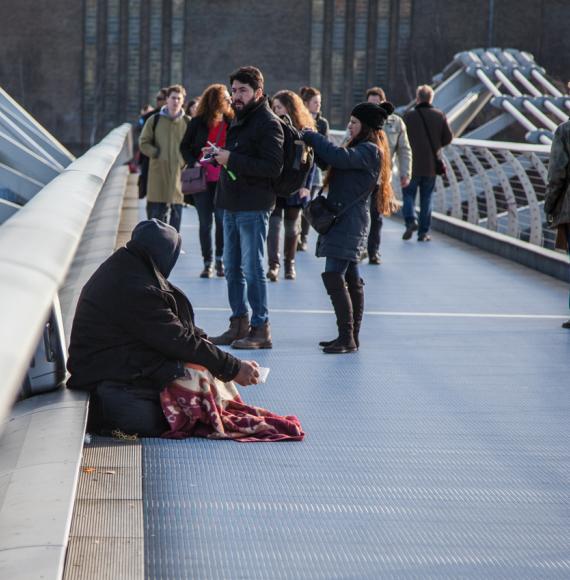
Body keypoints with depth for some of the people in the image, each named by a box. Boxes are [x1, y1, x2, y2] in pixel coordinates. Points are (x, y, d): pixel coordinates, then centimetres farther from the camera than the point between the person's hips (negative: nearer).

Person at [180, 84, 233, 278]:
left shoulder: (231, 122, 4)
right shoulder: (198, 122, 0)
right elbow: (184, 146, 7)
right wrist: (193, 162, -8)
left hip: (223, 179, 0)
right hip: (201, 178, 0)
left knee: (222, 220, -6)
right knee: (205, 223, 5)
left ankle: (220, 259, 11)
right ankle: (208, 263, 13)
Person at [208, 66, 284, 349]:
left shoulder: (268, 123, -10)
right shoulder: (237, 120, 18)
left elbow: (273, 166, -20)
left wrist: (232, 159, -21)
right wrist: (219, 155, 11)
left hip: (253, 208, -9)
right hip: (232, 204, 9)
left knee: (252, 269, -7)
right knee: (232, 268, 12)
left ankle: (260, 329, -2)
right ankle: (239, 324, 20)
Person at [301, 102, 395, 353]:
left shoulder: (369, 151, -13)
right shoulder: (363, 149, 20)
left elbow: (340, 157, -28)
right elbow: (335, 160, 14)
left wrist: (311, 136, -16)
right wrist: (313, 141, -1)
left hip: (349, 222, -10)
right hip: (344, 220, 10)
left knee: (334, 276, -14)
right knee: (351, 279, 11)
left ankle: (347, 337, -15)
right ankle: (351, 337, 16)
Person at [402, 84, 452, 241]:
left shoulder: (409, 116, -8)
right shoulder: (439, 116, 0)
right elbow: (448, 138, 1)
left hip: (413, 164, -2)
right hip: (431, 165, 2)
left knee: (409, 193, 10)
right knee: (426, 198, 9)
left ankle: (410, 220, -13)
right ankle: (423, 232, 8)